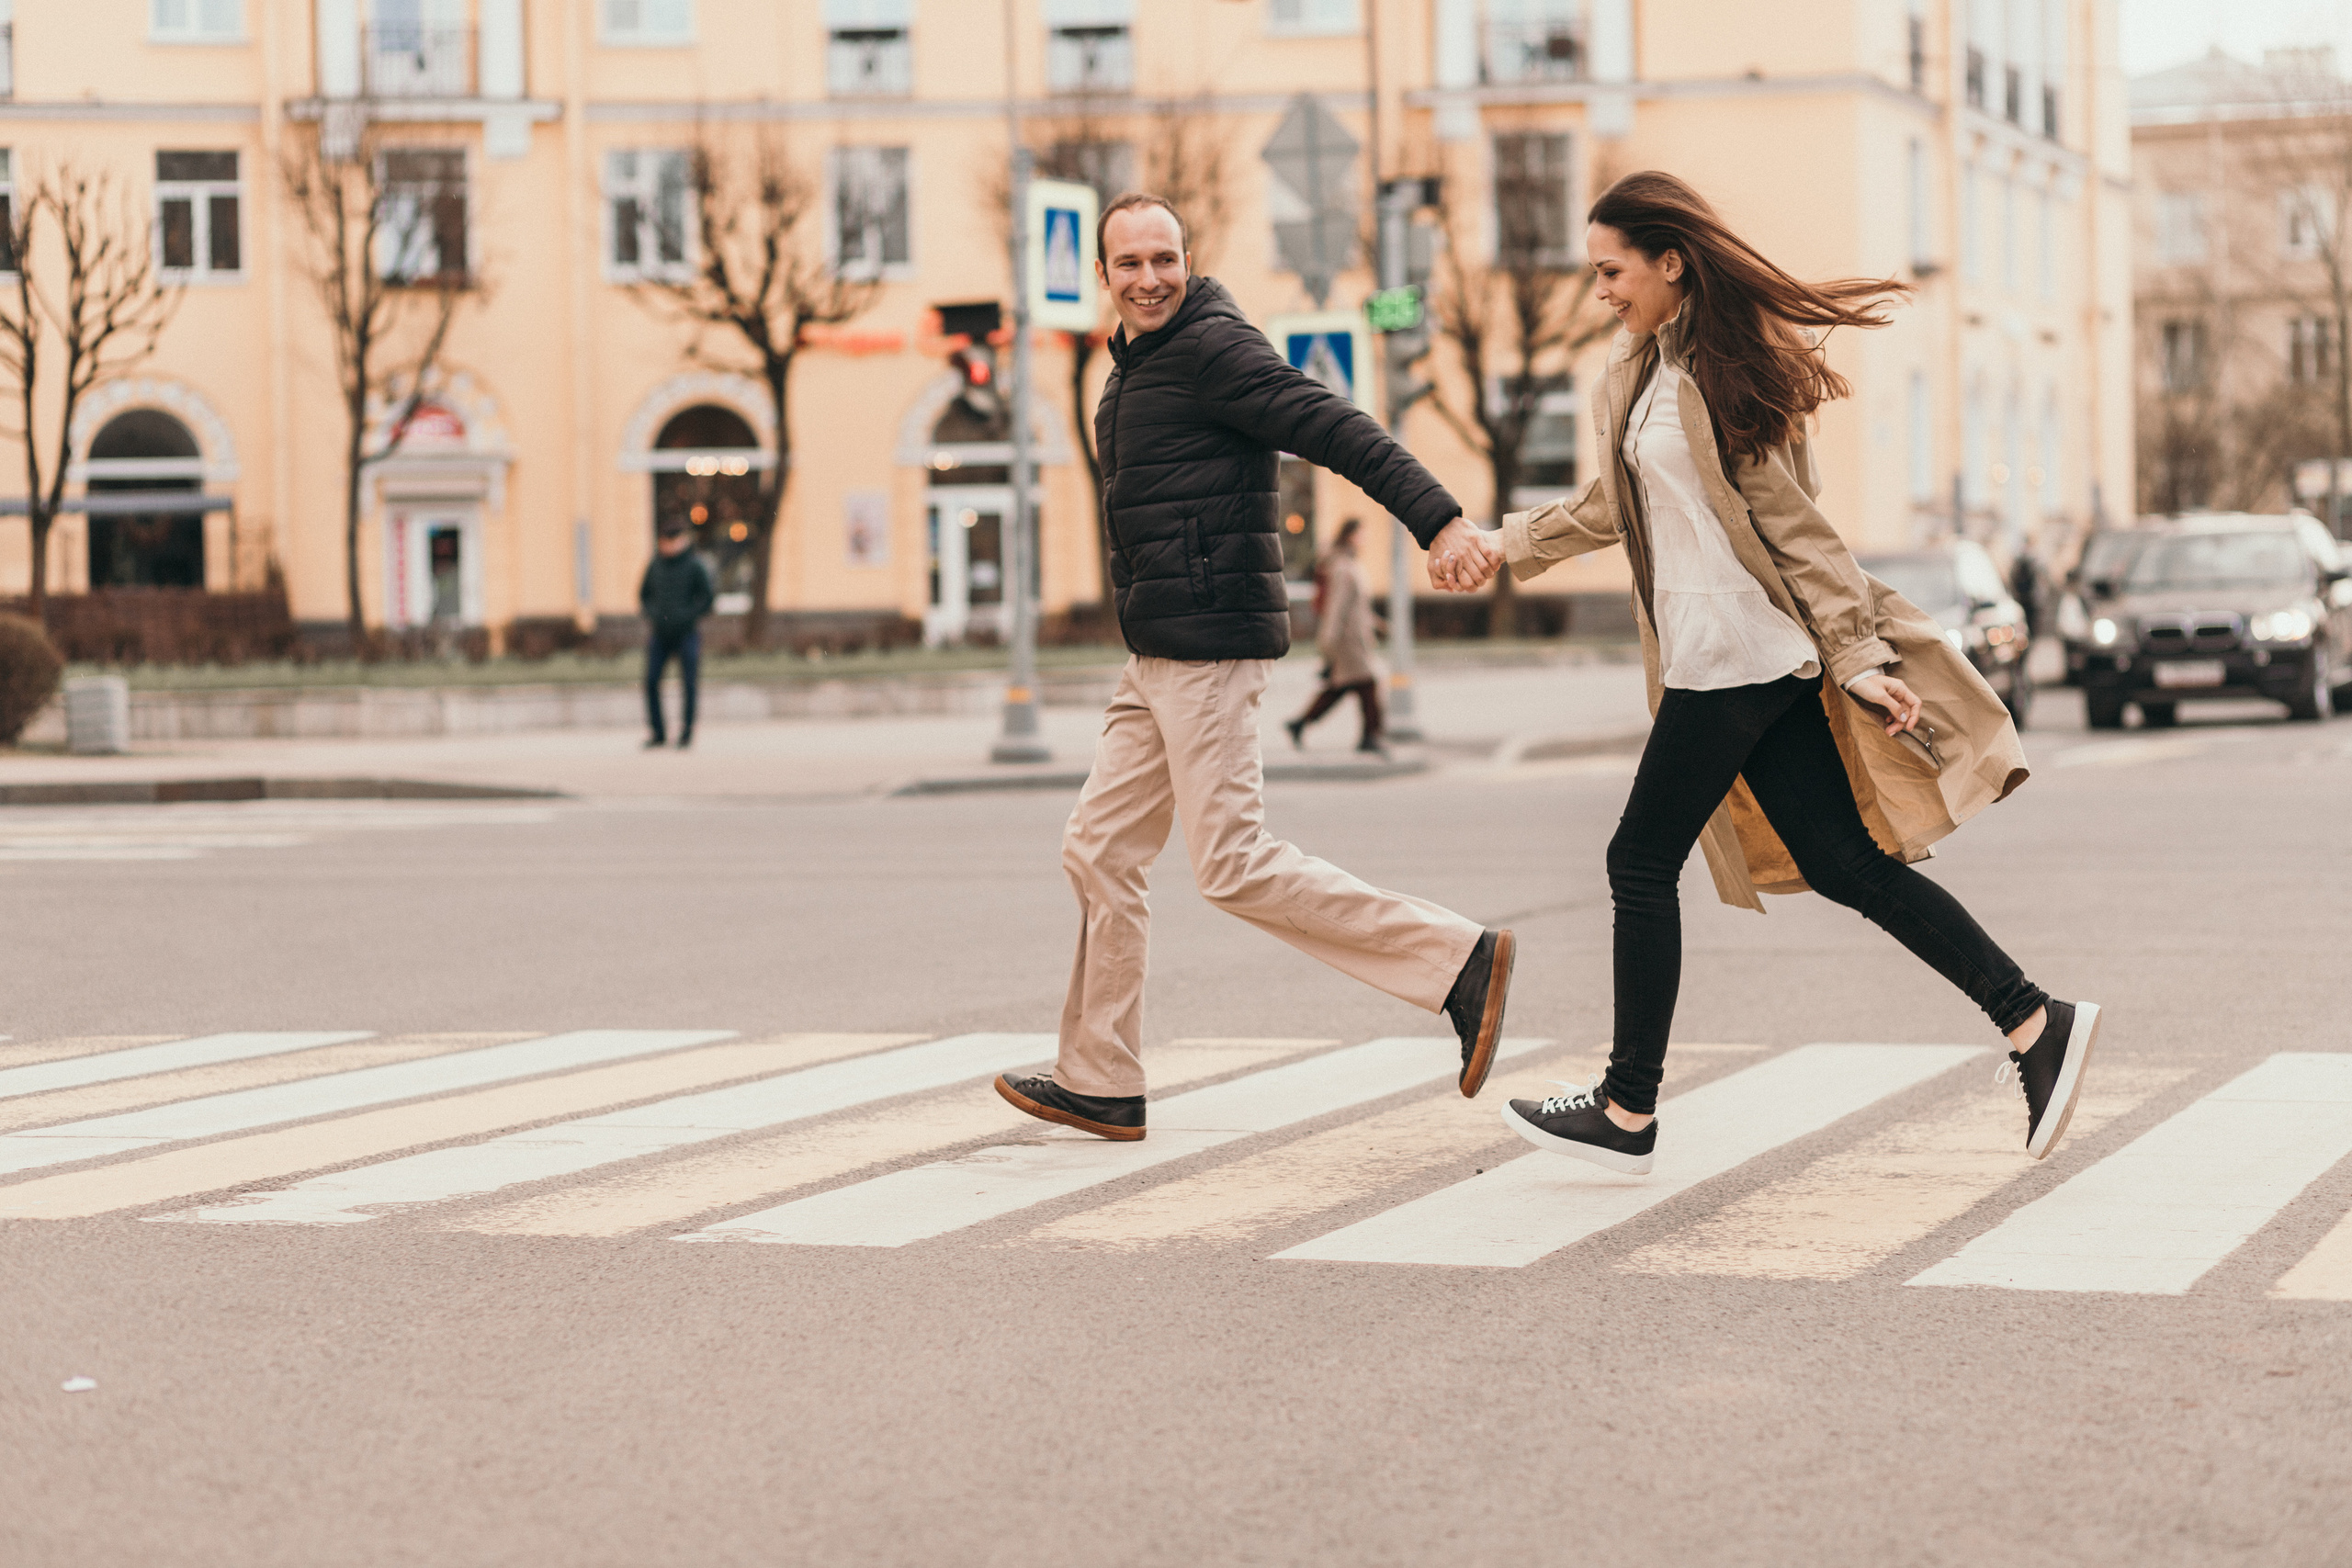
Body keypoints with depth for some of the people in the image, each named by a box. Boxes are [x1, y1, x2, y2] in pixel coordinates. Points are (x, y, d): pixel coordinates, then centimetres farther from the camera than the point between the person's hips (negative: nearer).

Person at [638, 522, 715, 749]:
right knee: (651, 681, -4)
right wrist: (652, 614, 2)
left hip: (686, 633, -4)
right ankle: (658, 732, 5)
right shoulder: (655, 565, 6)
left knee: (688, 683, -2)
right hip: (659, 634, 4)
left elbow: (709, 596, -7)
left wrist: (689, 616, -11)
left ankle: (686, 732, 8)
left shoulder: (695, 565, -6)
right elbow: (644, 593, 18)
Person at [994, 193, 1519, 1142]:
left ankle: (1460, 962, -6)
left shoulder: (1212, 349, -11)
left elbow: (1336, 429, -20)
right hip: (1157, 656, 10)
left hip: (1211, 650, -10)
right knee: (1100, 852, 10)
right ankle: (1098, 1083, 17)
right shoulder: (1136, 368, 19)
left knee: (1237, 869, -11)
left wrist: (1440, 520, -31)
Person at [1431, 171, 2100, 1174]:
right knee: (1845, 865, 5)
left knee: (1642, 863, -1)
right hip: (1705, 654, 9)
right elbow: (1614, 506, 26)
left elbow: (1791, 523, -12)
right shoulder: (1640, 366, 15)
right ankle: (2035, 1023, 4)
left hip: (1737, 654, -9)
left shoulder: (1725, 372, -11)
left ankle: (1628, 1112, 8)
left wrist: (1860, 658, -12)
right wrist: (1503, 547, 19)